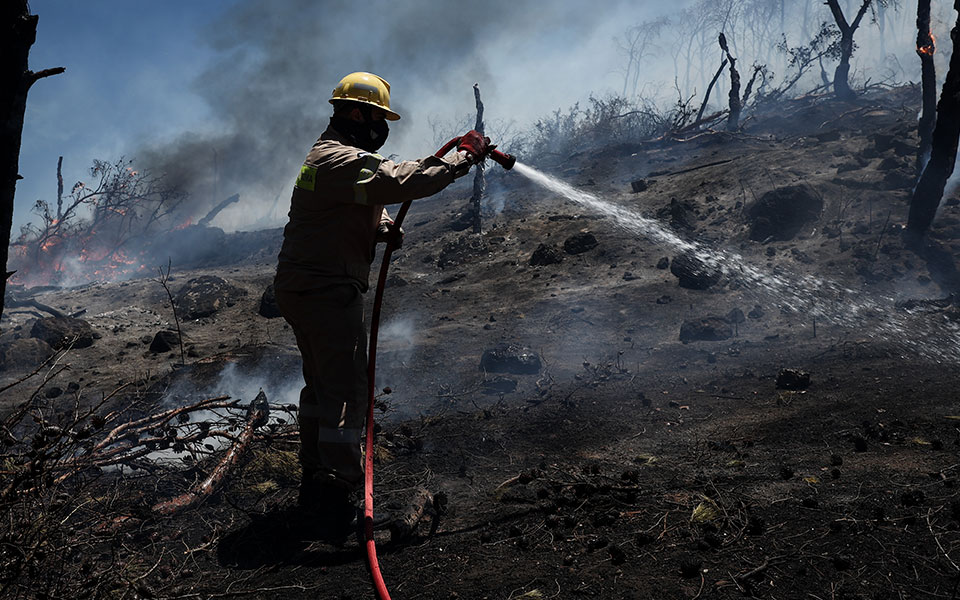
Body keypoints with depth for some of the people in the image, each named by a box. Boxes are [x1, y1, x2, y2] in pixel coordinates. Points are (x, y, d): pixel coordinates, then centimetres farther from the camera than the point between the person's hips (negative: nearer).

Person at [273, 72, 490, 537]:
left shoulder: (328, 155, 20)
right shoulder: (344, 161, -17)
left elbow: (361, 207, 23)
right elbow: (403, 181, -30)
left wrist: (381, 227, 0)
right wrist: (465, 156, -21)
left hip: (301, 288, 11)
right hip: (327, 291, -11)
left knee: (322, 383, 19)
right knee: (347, 389, -8)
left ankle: (314, 481, 30)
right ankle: (335, 492, -5)